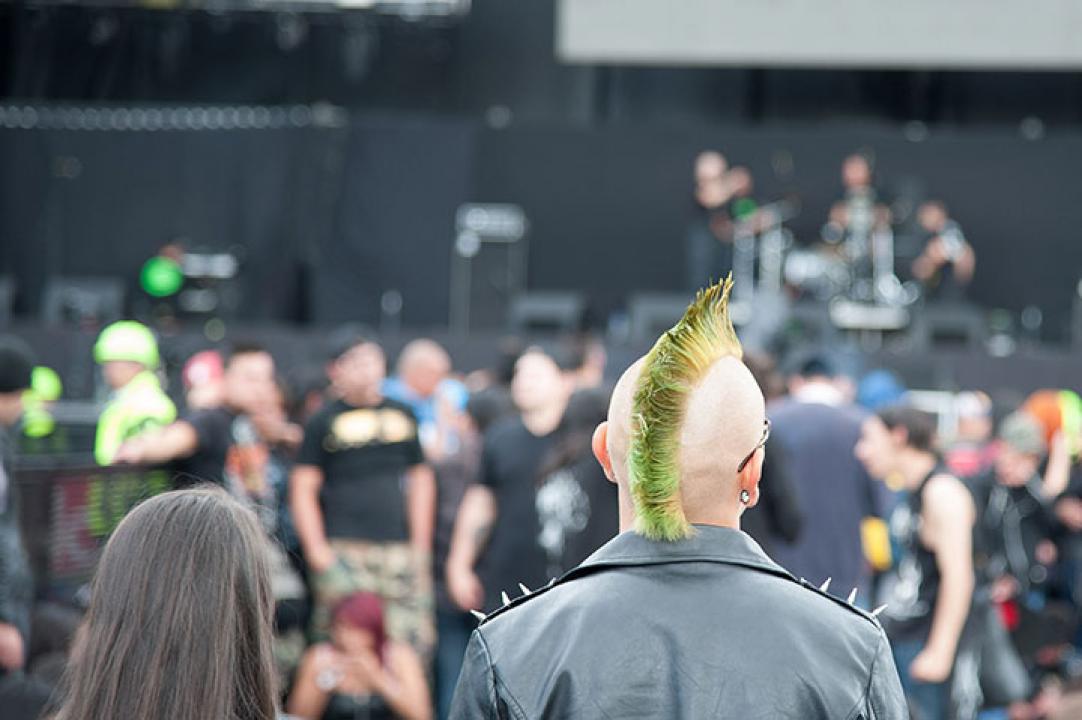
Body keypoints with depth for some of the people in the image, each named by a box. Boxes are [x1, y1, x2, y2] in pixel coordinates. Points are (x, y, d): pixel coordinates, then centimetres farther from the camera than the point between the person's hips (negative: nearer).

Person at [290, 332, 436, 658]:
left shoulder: (402, 416, 16)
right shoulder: (324, 422, 5)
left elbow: (421, 481, 20)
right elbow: (303, 488, 2)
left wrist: (420, 547, 13)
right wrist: (317, 551, -7)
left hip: (399, 549, 4)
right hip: (344, 552, -4)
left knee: (413, 650, -2)